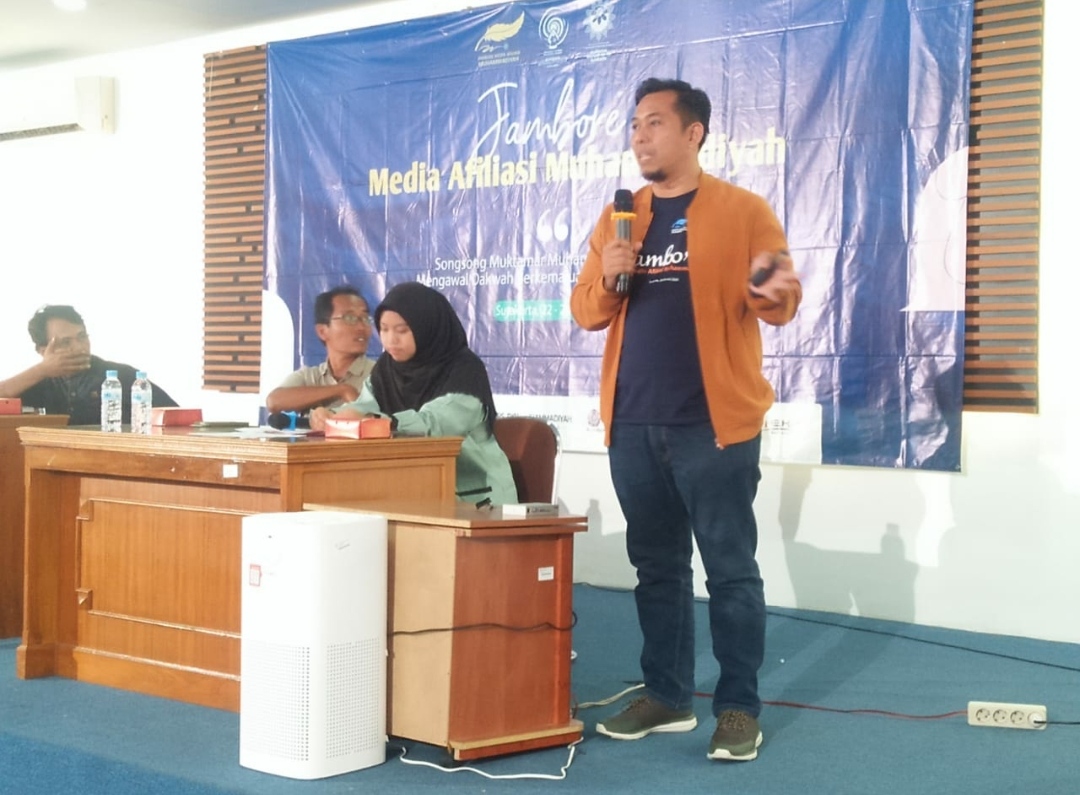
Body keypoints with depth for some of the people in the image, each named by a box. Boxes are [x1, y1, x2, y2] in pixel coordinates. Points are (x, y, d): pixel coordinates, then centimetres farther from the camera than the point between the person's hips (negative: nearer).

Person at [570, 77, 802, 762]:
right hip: (634, 424, 5)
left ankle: (740, 707, 7)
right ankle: (668, 696, 22)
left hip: (715, 422, -5)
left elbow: (782, 304, -5)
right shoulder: (619, 217, 13)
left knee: (731, 568, 0)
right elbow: (587, 312, 12)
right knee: (657, 565, 13)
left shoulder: (743, 210, -1)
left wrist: (769, 289, -29)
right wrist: (607, 276, -9)